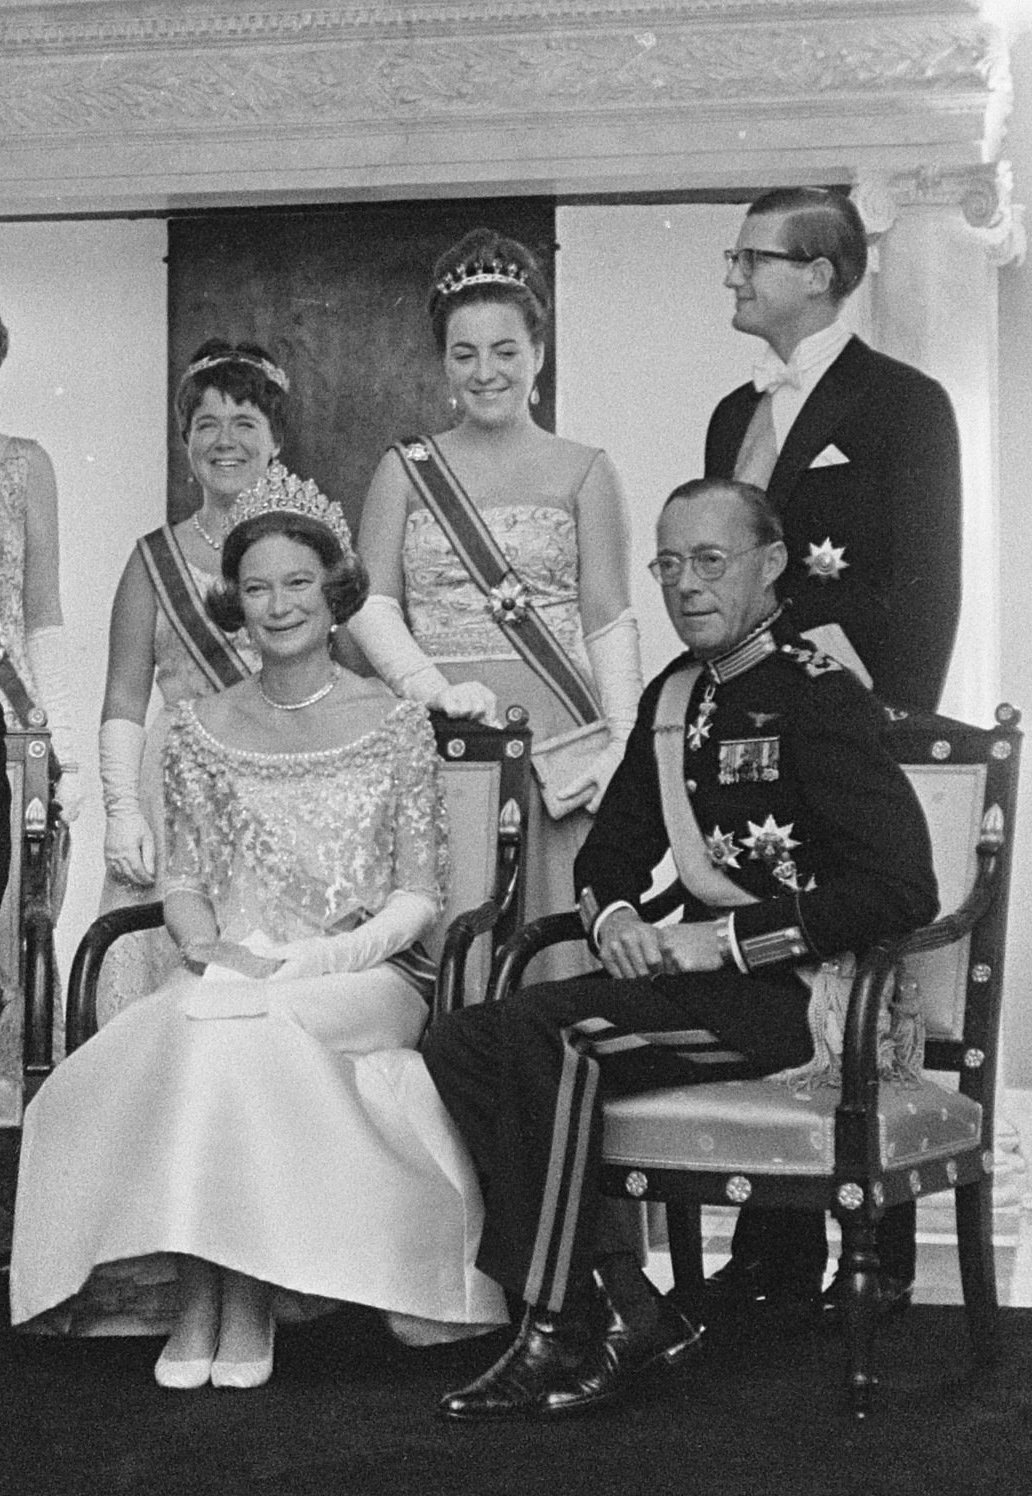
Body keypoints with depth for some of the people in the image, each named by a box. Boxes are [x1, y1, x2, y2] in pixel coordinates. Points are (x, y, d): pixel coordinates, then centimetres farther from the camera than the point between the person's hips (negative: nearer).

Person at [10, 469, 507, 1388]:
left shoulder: (396, 726, 5)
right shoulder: (203, 731, 12)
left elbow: (419, 895, 2)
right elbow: (184, 881, 12)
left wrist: (325, 956, -13)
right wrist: (208, 947, -9)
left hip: (365, 977, -2)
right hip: (231, 973, 2)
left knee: (249, 1036, -33)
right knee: (191, 1034, -32)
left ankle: (246, 1300, -26)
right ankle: (202, 1293, -26)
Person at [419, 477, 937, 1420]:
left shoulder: (818, 695, -9)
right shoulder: (674, 697, 15)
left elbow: (902, 890, -18)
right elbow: (610, 851, 25)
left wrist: (719, 941, -18)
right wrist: (614, 917, -1)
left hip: (799, 994, -8)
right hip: (700, 981, 8)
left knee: (547, 1033, -27)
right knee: (457, 1047, -9)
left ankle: (564, 1331, -16)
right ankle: (623, 1311, -12)